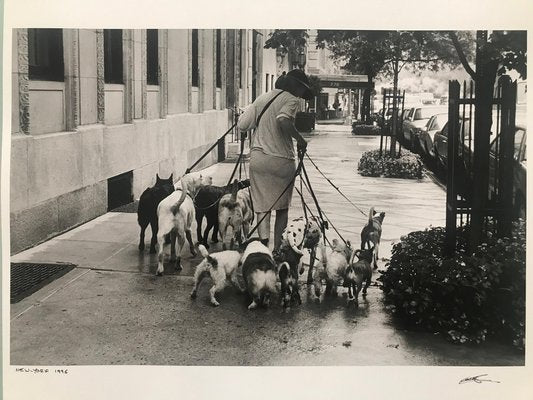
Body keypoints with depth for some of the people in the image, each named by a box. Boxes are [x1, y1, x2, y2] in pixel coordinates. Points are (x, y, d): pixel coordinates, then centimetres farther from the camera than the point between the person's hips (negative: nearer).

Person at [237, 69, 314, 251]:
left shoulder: (262, 98, 12)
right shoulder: (292, 99, -6)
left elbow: (242, 124, 10)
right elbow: (283, 121, -26)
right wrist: (300, 139, -14)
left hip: (257, 158, 4)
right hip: (281, 160, -4)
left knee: (261, 205, 6)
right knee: (282, 207, 12)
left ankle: (263, 241, -14)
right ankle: (278, 248, 15)